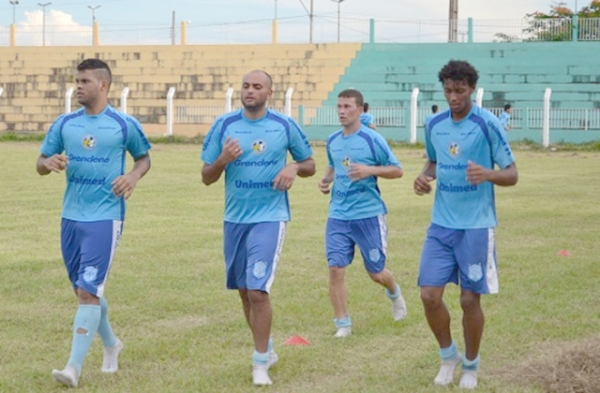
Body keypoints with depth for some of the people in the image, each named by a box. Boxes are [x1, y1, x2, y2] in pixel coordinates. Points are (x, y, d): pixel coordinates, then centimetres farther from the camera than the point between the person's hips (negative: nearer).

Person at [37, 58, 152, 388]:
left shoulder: (124, 125, -3)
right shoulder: (65, 124, 7)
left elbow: (144, 158, 12)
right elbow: (41, 163, 12)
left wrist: (134, 176, -10)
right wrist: (49, 163, -12)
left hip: (105, 218, -5)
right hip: (71, 216, 5)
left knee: (88, 291, -13)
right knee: (85, 290, 14)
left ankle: (74, 367, -14)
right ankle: (111, 344, 37)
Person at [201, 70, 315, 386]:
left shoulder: (284, 125, -2)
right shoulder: (224, 125, 1)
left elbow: (310, 164, 10)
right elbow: (207, 177, 2)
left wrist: (294, 168, -13)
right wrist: (223, 160, -18)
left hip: (269, 218, -3)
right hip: (234, 218, 3)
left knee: (258, 290, -14)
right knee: (244, 291, 13)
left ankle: (260, 363, -1)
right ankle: (267, 349, 33)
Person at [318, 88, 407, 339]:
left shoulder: (372, 139, -8)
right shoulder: (333, 141, 8)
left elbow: (397, 170, -4)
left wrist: (370, 170, -20)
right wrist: (326, 179, 4)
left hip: (369, 215, -4)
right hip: (338, 216, 4)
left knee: (375, 273, 7)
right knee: (335, 269, -8)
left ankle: (394, 294, 42)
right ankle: (343, 325, 3)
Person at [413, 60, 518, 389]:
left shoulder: (488, 124, -11)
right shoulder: (434, 125, 4)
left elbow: (511, 174, -8)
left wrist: (488, 174, -30)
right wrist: (425, 177, 0)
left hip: (476, 226, -4)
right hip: (440, 225, 4)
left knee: (469, 299, 1)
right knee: (429, 295, -1)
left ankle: (471, 365, 23)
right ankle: (448, 355, 23)